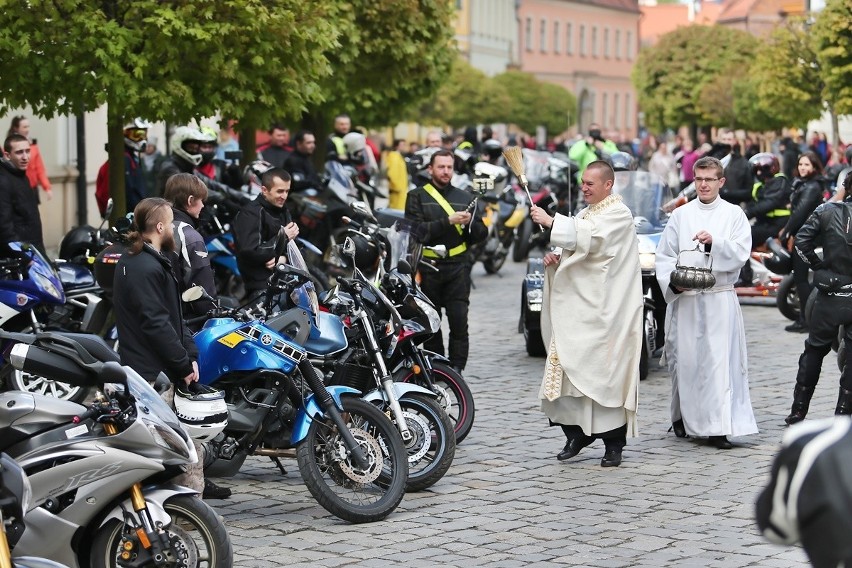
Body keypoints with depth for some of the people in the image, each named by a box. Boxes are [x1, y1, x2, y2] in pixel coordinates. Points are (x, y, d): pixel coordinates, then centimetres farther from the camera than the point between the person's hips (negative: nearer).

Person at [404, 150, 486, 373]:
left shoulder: (464, 197, 16)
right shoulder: (417, 197, 7)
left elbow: (481, 234, 13)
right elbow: (417, 231, -9)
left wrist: (470, 223, -8)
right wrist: (448, 222, -18)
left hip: (458, 266, 1)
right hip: (429, 267, -1)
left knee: (459, 321, -10)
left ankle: (456, 370, -8)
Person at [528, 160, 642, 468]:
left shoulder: (618, 214, -7)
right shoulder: (586, 213, 20)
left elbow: (589, 238, -23)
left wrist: (551, 221, -23)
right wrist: (556, 257, 3)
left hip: (604, 311, -8)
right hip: (576, 307, 8)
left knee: (606, 373, -7)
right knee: (572, 369, 3)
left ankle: (614, 444, -2)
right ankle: (578, 433, 13)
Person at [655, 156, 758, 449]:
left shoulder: (734, 214, 8)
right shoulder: (680, 215, 12)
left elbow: (741, 252, -4)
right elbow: (665, 256, 9)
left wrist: (714, 243, -20)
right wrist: (672, 282, -8)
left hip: (719, 298, -2)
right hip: (685, 299, 2)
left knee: (720, 360, -9)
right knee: (685, 359, 2)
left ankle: (719, 428, -11)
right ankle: (683, 417, 20)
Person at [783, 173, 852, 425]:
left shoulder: (826, 212, -5)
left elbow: (801, 243, -9)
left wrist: (818, 265, 3)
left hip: (829, 298, 2)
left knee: (814, 350, 16)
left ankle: (798, 411, 19)